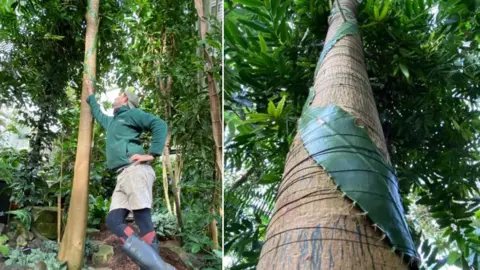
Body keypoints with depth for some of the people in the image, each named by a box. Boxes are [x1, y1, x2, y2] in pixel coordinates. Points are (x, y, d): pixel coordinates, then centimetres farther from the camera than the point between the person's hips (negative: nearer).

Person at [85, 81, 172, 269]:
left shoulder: (130, 114, 8)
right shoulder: (111, 121, 33)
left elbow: (160, 125, -6)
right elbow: (98, 114, 56)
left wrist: (152, 154, -13)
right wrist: (91, 95, 63)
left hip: (135, 170, -8)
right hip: (122, 177, 8)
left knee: (143, 222, -18)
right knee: (113, 221, -7)